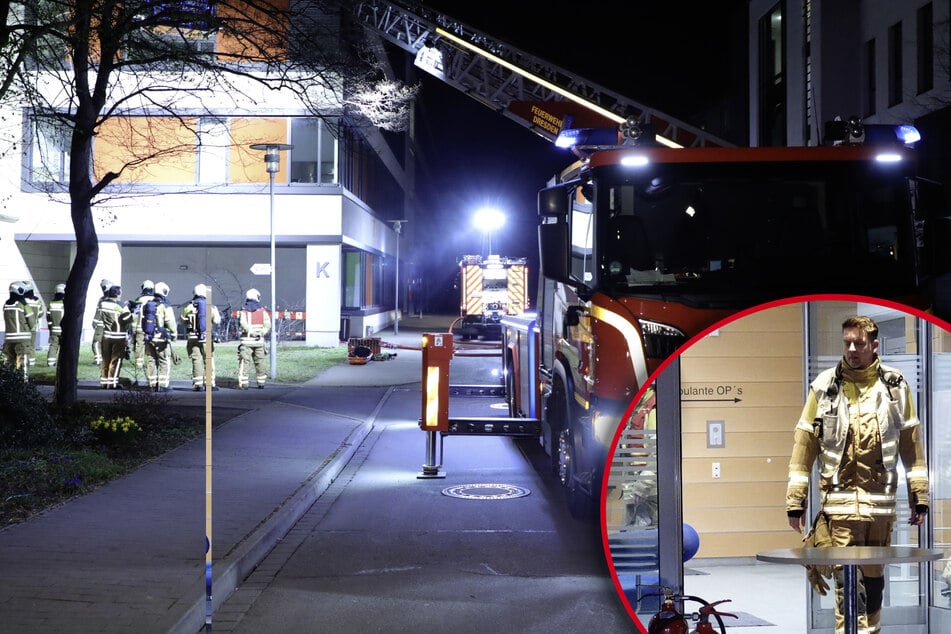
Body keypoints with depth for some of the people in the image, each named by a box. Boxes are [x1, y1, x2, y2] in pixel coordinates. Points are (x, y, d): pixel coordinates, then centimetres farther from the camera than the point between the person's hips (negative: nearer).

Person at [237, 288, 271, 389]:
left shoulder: (243, 311, 0)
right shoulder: (262, 311, 6)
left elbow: (244, 325, -16)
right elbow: (267, 325, -5)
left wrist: (253, 333, -16)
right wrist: (262, 334, -9)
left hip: (246, 340, -2)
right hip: (259, 341, 2)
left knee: (244, 362, -2)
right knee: (259, 361, 11)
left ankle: (243, 383, -9)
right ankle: (261, 383, 15)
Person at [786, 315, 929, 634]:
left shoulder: (895, 385, 5)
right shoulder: (825, 385, 1)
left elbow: (912, 443, 9)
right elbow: (804, 443, 2)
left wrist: (919, 496, 7)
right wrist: (795, 500, -1)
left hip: (881, 498, 2)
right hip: (840, 497, -2)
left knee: (874, 576, 11)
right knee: (848, 578, -7)